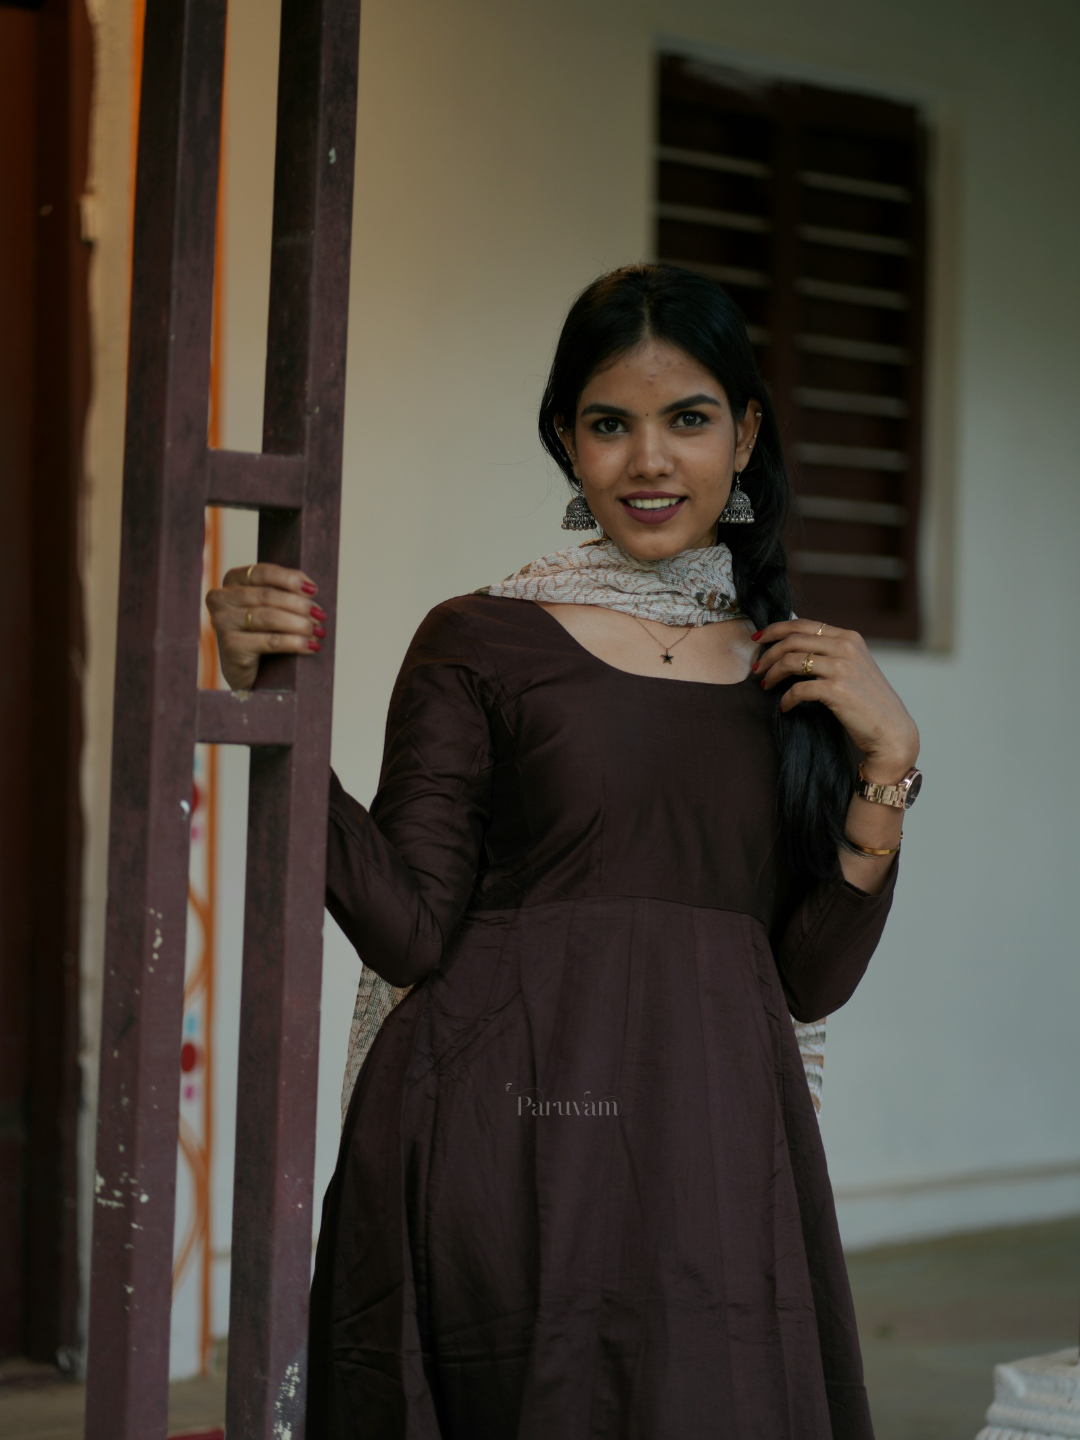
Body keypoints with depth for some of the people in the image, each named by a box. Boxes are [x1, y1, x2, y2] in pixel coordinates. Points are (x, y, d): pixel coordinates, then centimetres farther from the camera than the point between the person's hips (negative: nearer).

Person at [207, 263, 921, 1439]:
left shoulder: (801, 668, 11)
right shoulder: (482, 641, 1)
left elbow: (812, 979, 8)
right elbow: (408, 933, -7)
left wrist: (887, 764, -2)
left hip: (716, 1161, 3)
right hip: (517, 1154, -3)